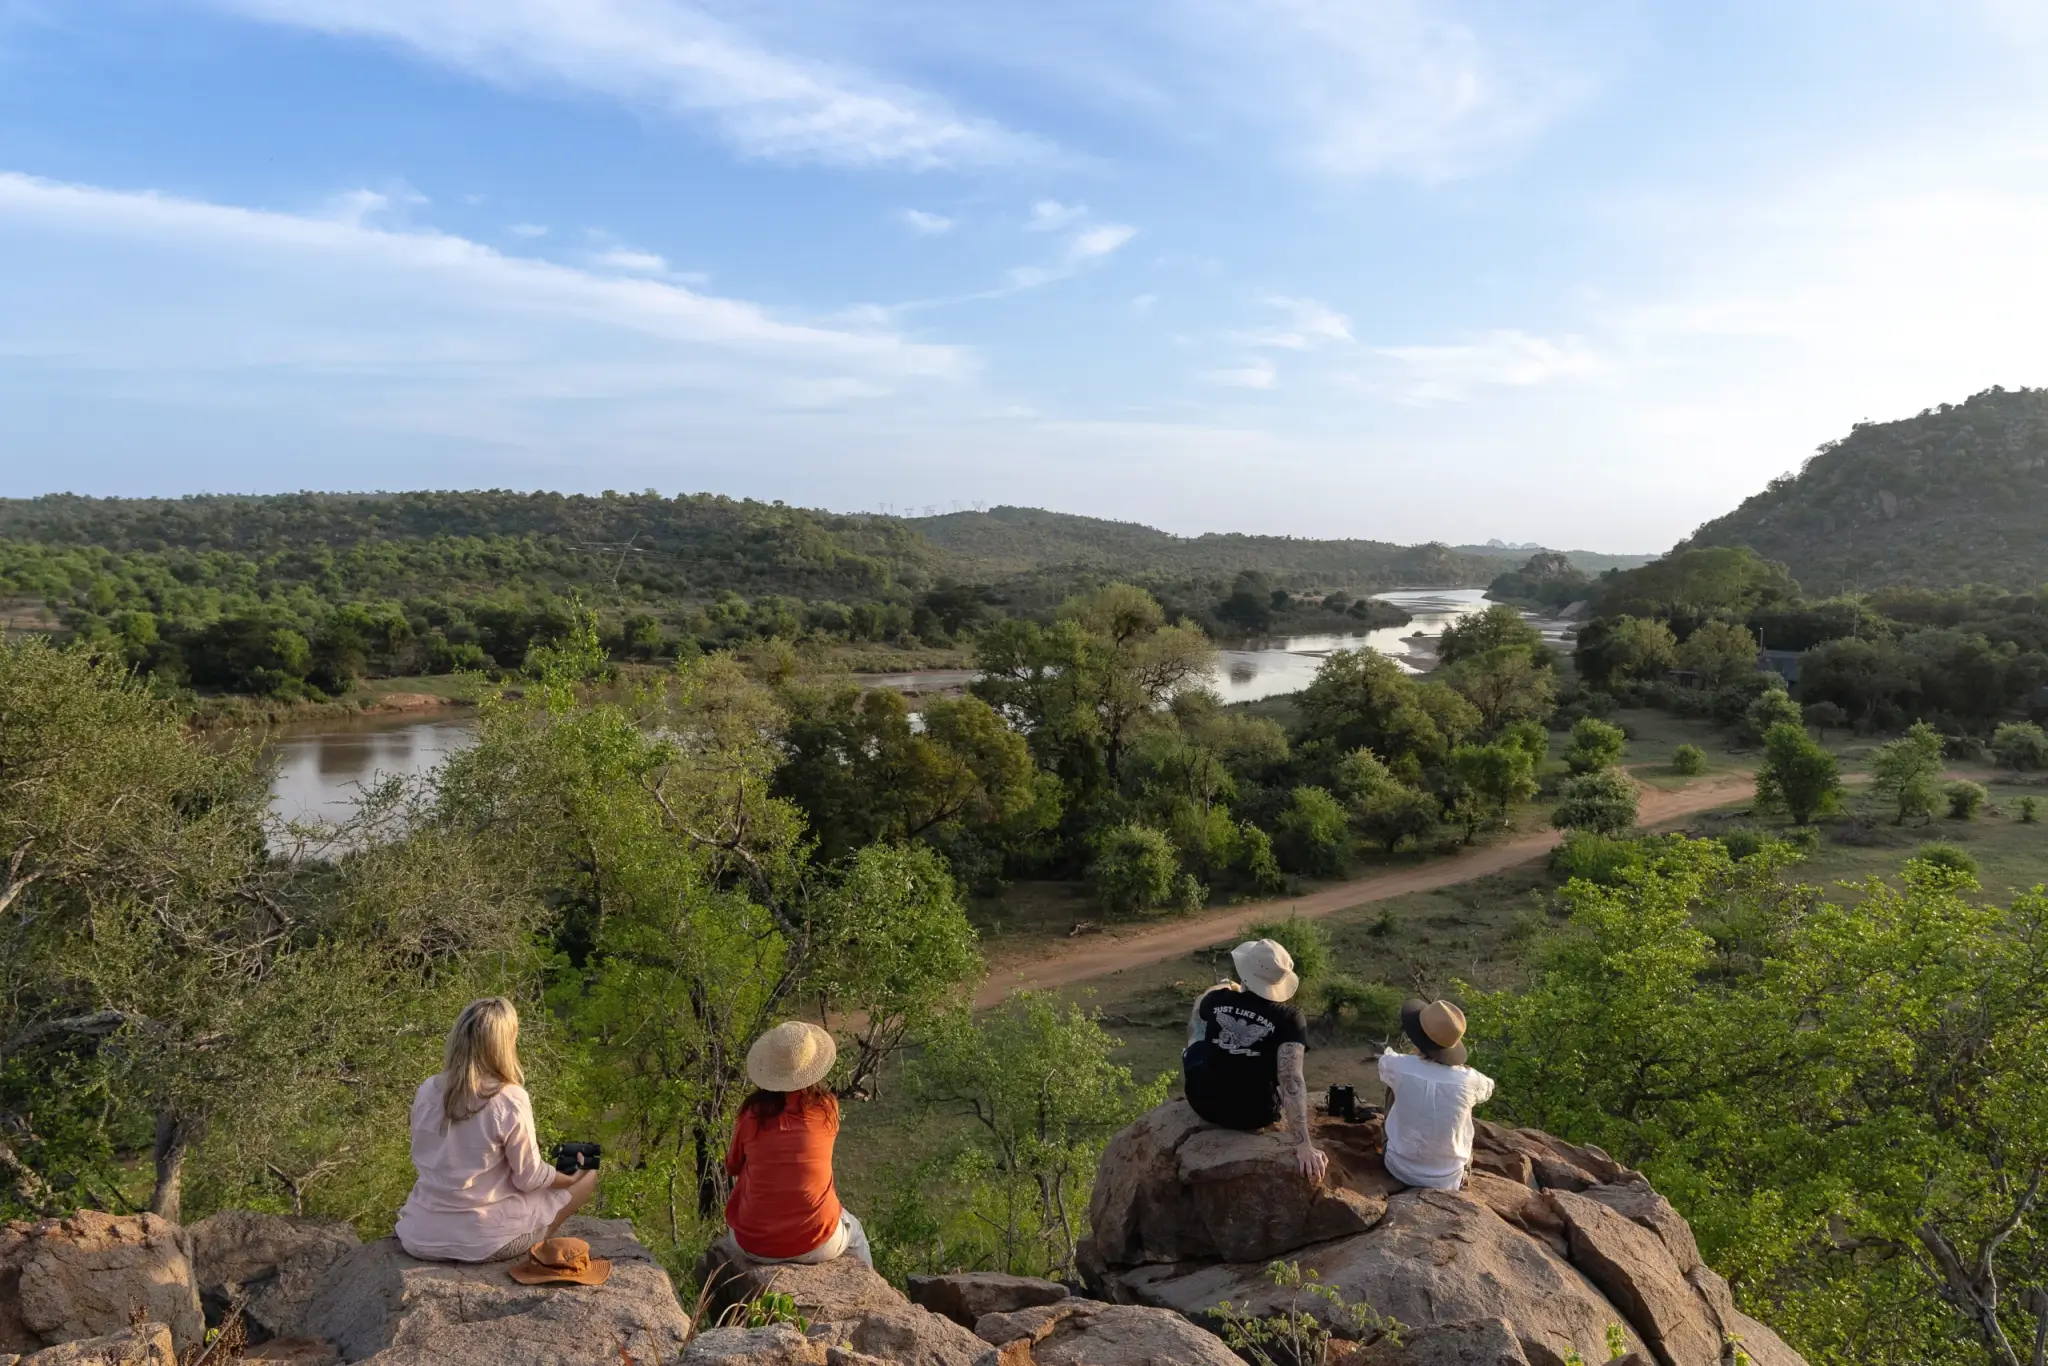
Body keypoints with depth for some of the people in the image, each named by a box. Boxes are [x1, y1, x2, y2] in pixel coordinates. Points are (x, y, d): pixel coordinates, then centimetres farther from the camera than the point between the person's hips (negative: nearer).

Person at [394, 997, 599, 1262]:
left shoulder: (427, 1090, -6)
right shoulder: (510, 1100, -22)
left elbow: (421, 1161, 9)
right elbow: (529, 1179, -12)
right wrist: (573, 1177, 7)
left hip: (421, 1237, 6)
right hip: (484, 1241, -6)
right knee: (587, 1178, 11)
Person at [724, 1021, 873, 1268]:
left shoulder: (752, 1113, -9)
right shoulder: (826, 1108, -9)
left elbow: (732, 1167, 9)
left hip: (755, 1245, 1)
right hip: (816, 1245, -1)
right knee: (854, 1232, 32)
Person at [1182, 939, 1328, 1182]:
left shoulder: (1217, 999, -10)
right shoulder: (1289, 1019, -20)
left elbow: (1198, 1010, 16)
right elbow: (1291, 1080, -30)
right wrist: (1304, 1146, -33)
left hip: (1205, 1104, 1)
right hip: (1256, 1115, -1)